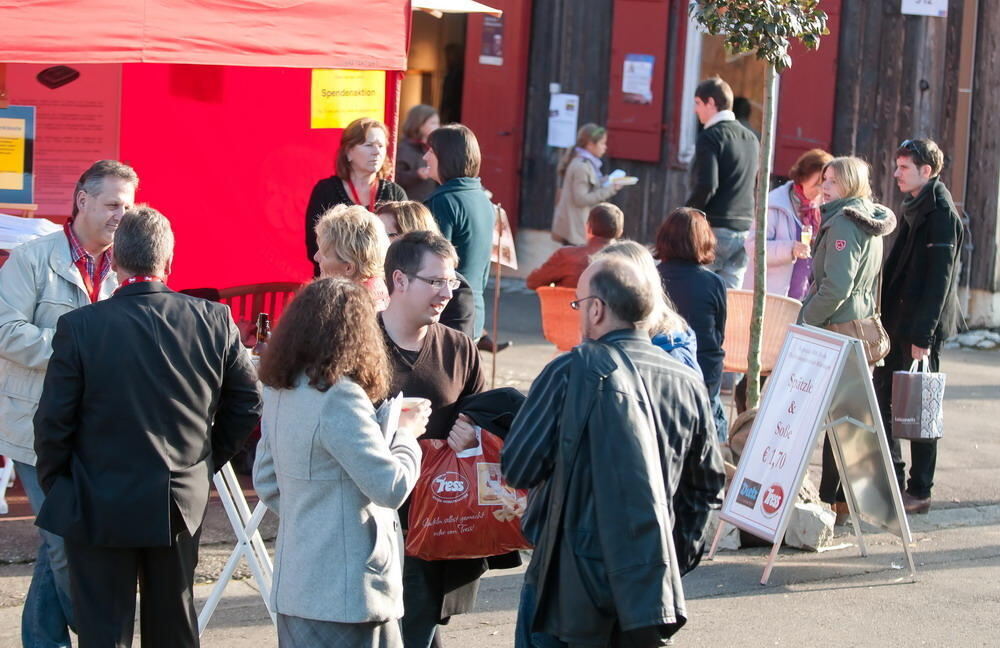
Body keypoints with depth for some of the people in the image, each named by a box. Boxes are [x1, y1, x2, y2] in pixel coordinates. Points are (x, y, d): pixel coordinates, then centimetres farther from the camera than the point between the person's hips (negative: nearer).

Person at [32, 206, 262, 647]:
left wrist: (54, 483, 6)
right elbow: (248, 403, 2)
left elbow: (53, 422, -11)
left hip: (99, 510, -3)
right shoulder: (214, 320, -7)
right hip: (183, 504, 3)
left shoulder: (80, 328, -15)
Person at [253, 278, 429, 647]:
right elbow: (391, 487, -18)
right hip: (344, 590, -9)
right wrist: (406, 433, -2)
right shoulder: (339, 399, -19)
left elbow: (265, 481, 17)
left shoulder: (279, 393, 7)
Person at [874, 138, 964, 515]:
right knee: (883, 400, 11)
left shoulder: (941, 213, -14)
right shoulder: (915, 209, 15)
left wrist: (922, 335, -22)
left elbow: (938, 278, -19)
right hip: (897, 324, 9)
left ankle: (919, 491, 5)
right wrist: (887, 322, 15)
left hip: (921, 329, -9)